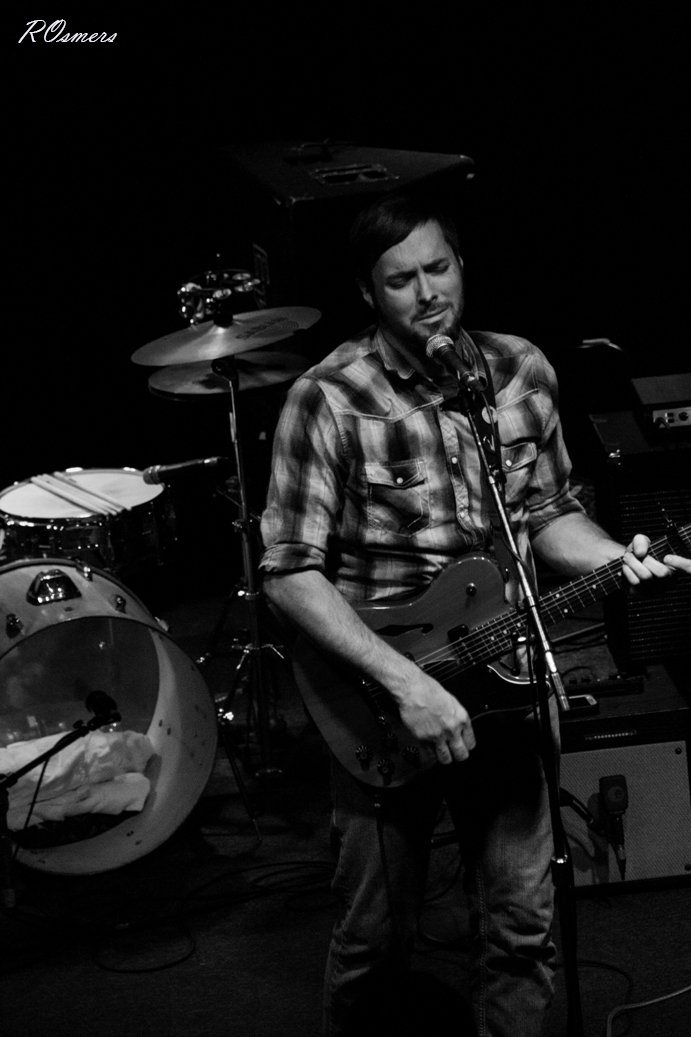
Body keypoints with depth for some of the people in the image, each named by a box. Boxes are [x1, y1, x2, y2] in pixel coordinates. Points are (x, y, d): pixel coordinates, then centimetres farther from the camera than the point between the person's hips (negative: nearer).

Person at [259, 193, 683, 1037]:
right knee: (376, 935, 6)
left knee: (522, 921, 9)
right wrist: (404, 681, -23)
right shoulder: (329, 400, -15)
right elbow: (289, 573, -16)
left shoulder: (521, 372, 0)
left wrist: (613, 559, -9)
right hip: (380, 680, -4)